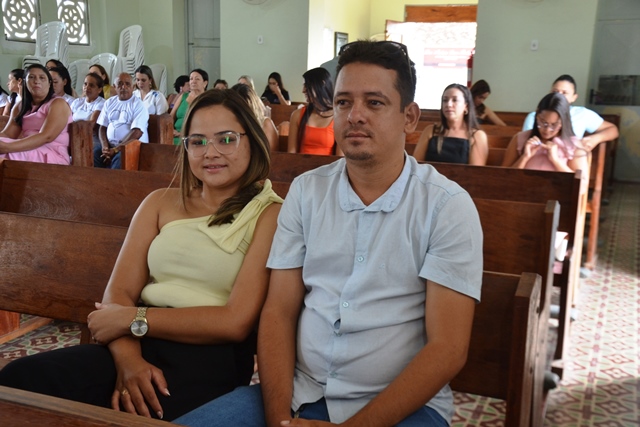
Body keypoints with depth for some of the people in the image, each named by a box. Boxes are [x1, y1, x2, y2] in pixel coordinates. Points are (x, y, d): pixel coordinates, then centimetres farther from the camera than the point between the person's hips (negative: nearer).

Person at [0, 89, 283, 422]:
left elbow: (236, 322, -9)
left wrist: (131, 319, -7)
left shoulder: (270, 215, 0)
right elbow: (119, 291, 6)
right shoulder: (160, 203, 16)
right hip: (141, 346, 4)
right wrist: (128, 360, -14)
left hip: (211, 357, -4)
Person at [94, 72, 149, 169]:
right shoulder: (109, 102, 16)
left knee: (119, 160, -35)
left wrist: (116, 149, -18)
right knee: (92, 155, -23)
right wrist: (105, 146, -5)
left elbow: (137, 132, -13)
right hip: (110, 145, 5)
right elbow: (103, 127, 15)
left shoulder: (138, 105, -3)